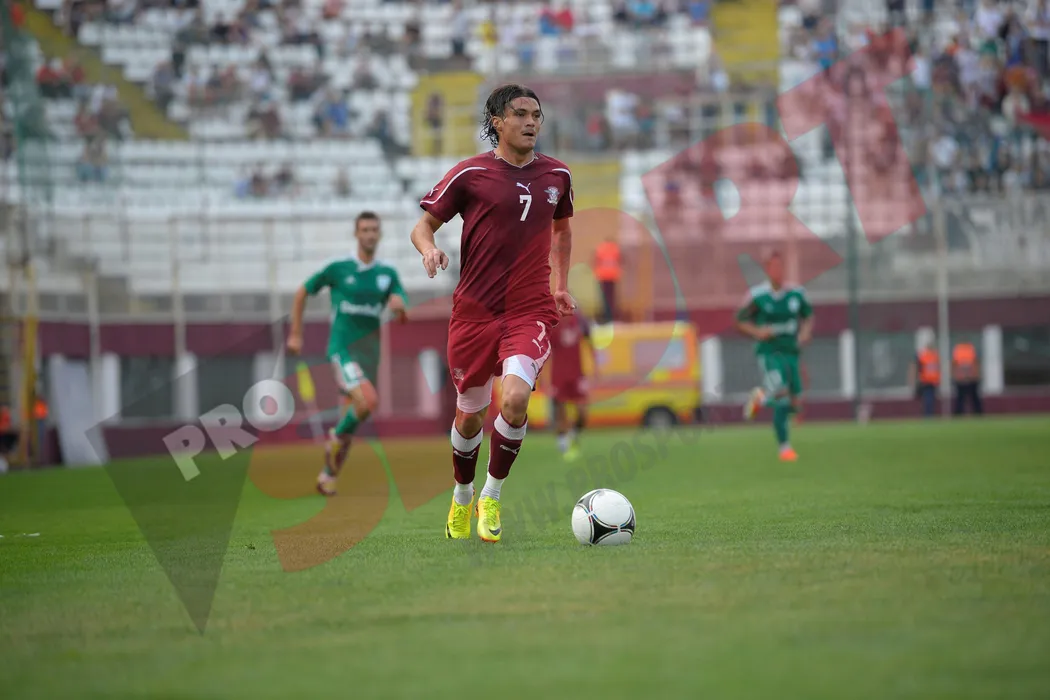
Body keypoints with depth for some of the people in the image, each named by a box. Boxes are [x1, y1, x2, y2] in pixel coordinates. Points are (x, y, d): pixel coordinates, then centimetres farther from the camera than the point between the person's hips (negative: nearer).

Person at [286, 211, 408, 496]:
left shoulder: (388, 274, 6)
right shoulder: (338, 269, -4)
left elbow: (402, 313, 2)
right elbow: (302, 292, 8)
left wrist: (399, 306, -23)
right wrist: (295, 334, 7)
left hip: (369, 352, 5)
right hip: (342, 349, -5)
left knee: (352, 418, 10)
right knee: (368, 401, -27)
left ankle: (327, 476, 26)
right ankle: (337, 436, 2)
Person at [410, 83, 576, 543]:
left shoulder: (556, 175, 8)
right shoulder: (470, 174, -3)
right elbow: (423, 225, 3)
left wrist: (560, 284, 24)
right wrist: (429, 248, -19)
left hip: (532, 312, 1)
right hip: (475, 311, -1)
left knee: (515, 398, -23)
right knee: (470, 414, 10)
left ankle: (492, 497, -3)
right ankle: (461, 498, 37)